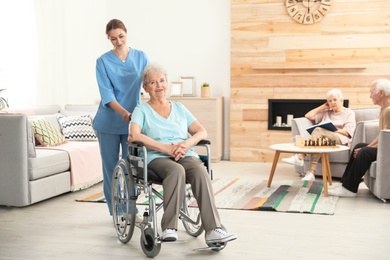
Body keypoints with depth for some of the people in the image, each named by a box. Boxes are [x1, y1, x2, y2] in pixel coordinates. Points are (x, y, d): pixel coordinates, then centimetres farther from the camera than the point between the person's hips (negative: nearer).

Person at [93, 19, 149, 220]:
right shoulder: (103, 61, -1)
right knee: (111, 166, 3)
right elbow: (106, 93, -9)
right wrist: (123, 113, -24)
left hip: (133, 120, 2)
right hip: (109, 121, -1)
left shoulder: (140, 57, 5)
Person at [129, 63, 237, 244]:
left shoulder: (179, 108, 24)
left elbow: (202, 132, 14)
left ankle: (213, 230, -40)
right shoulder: (142, 110, 13)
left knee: (200, 171, -33)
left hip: (186, 155, 3)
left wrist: (187, 143, -10)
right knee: (177, 170, -38)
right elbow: (134, 135, -8)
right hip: (157, 158, -3)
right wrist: (166, 148, -17)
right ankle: (169, 228, -37)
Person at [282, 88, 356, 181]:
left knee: (318, 130, -34)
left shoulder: (349, 113, 16)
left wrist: (332, 130, -12)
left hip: (341, 140, -4)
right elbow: (308, 115, 23)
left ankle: (300, 157, -49)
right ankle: (311, 173, -49)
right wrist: (323, 107, 23)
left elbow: (348, 132, 1)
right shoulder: (326, 113, 32)